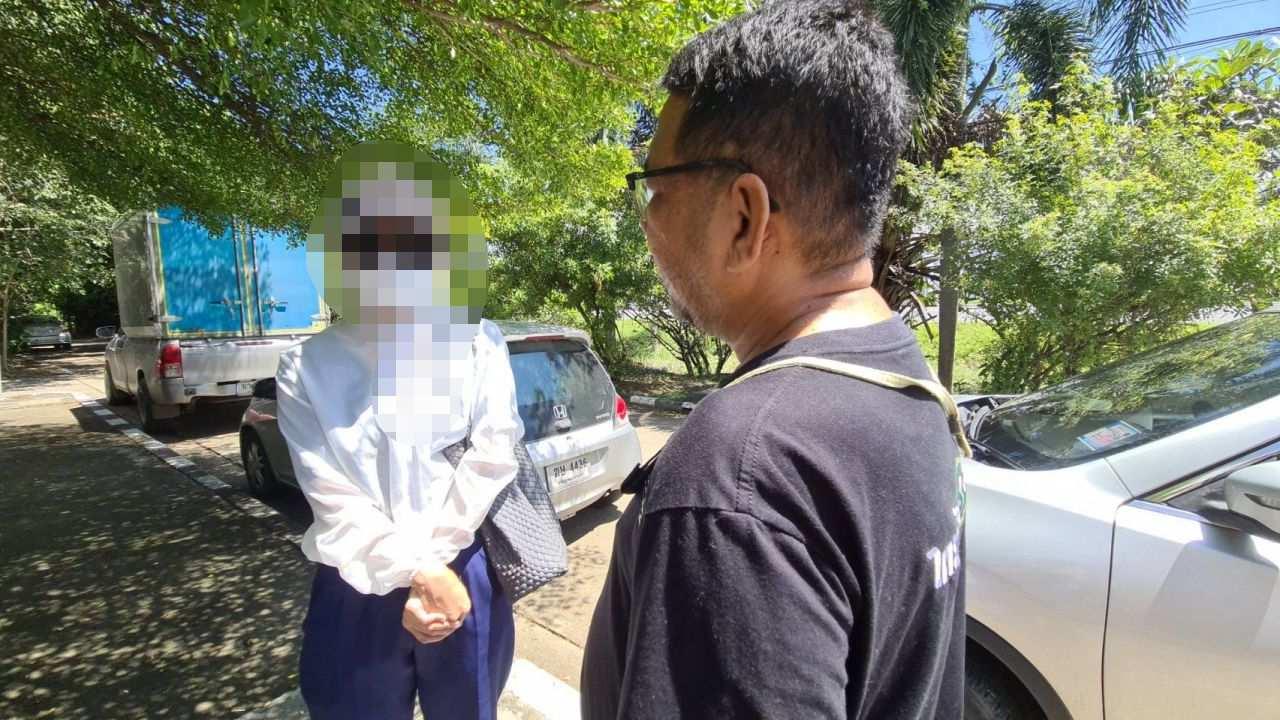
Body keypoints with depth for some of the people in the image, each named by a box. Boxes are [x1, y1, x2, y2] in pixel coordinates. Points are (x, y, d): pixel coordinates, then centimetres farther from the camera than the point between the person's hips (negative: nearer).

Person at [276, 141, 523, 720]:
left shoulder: (480, 343, -2)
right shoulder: (307, 369, -4)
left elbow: (492, 461, -9)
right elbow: (331, 497, -9)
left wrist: (433, 572, -13)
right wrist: (417, 574, -16)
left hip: (464, 583, 1)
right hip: (357, 596, 0)